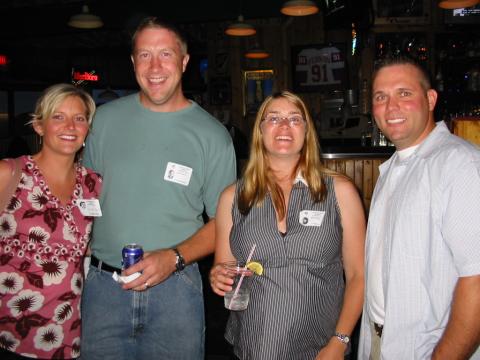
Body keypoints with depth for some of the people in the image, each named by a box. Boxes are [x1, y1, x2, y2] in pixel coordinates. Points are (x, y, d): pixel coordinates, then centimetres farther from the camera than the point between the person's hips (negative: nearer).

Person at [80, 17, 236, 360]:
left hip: (175, 286, -1)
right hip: (102, 285, 2)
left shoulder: (212, 135, -5)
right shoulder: (105, 119, 2)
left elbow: (223, 222, -2)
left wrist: (175, 257, -17)